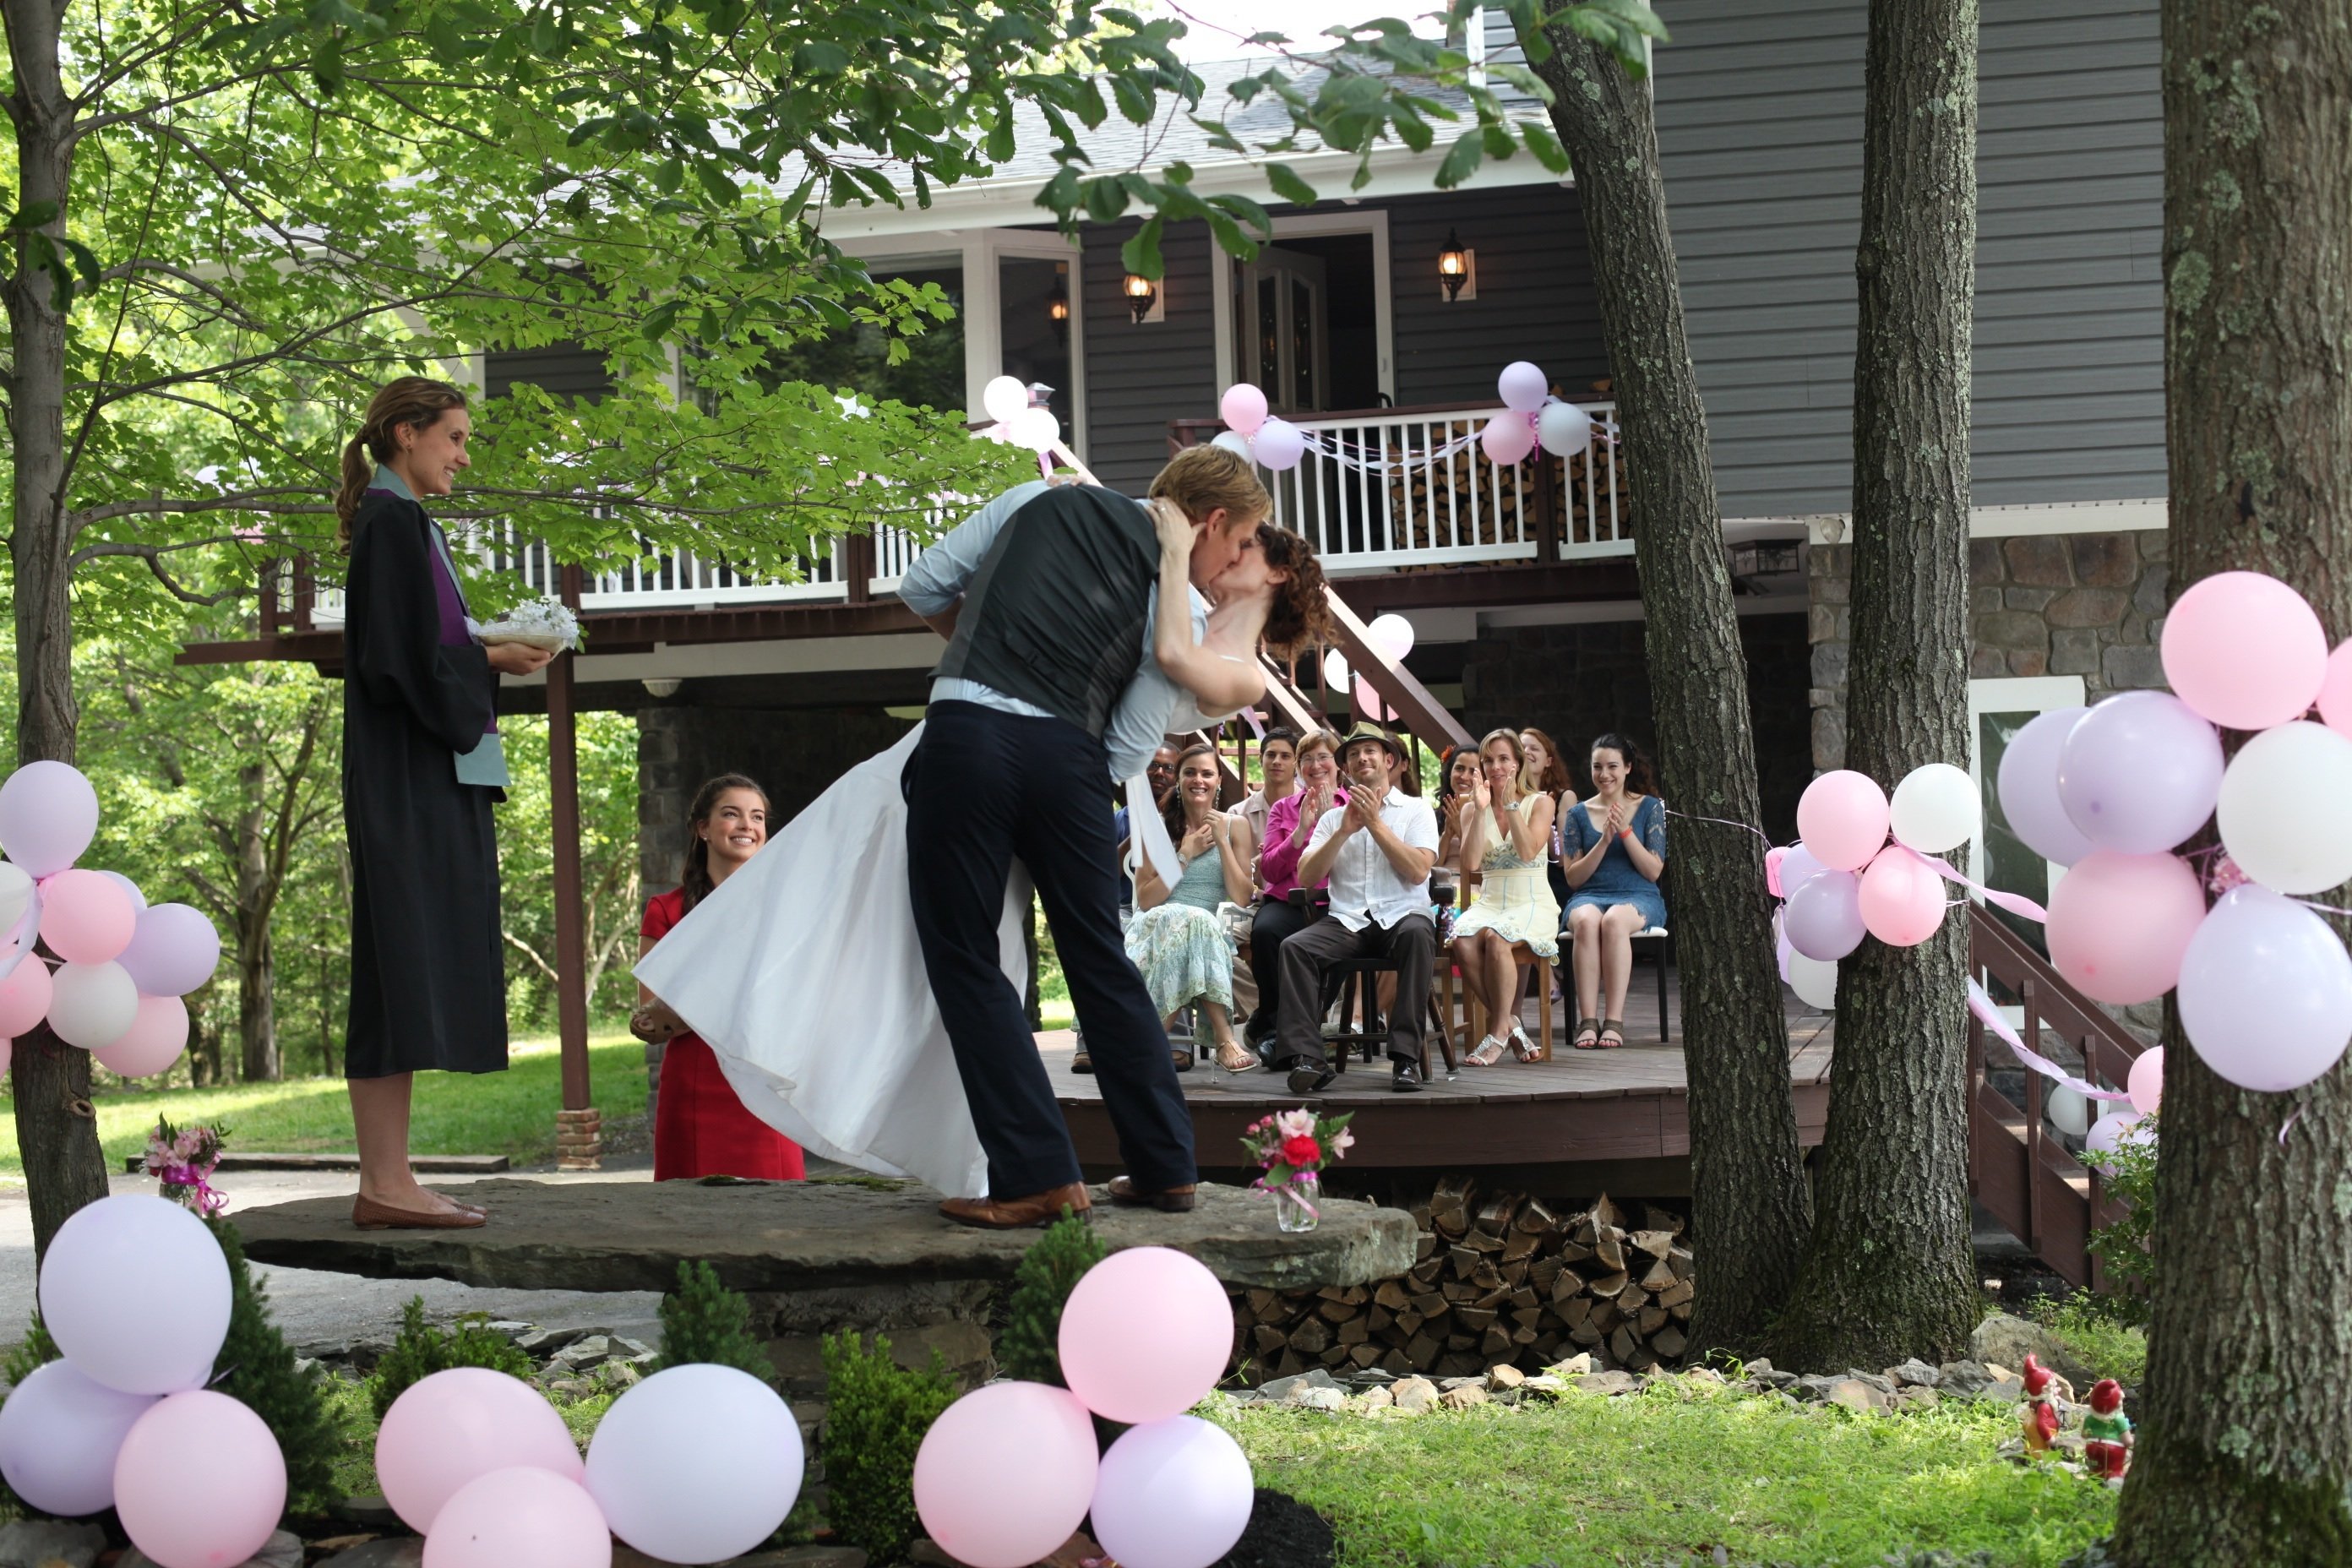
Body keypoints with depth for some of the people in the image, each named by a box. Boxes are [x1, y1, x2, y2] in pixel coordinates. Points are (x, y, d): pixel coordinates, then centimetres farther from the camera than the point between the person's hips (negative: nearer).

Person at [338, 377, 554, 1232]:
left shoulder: (401, 523, 19)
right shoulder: (392, 523, -10)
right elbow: (397, 657, -19)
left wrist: (491, 654, 10)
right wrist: (489, 658, -8)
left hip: (427, 781, 10)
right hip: (409, 783, -10)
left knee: (410, 974, 8)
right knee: (405, 965, -11)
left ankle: (388, 1180, 9)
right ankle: (386, 1183, -10)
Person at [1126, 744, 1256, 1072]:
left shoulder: (1235, 826, 8)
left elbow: (1241, 898, -2)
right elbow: (1145, 900, 0)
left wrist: (1222, 841, -8)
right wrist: (1185, 855, -6)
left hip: (1214, 932, 0)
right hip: (1158, 927, 0)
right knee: (1187, 921, -36)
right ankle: (1224, 1037, -42)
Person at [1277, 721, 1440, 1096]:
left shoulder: (1416, 810, 11)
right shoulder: (1333, 818, 18)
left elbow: (1418, 871, -7)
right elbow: (1306, 877, 5)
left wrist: (1375, 823, -7)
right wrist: (1344, 831, -4)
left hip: (1402, 917, -2)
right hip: (1347, 922, 2)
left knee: (1417, 934, -38)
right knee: (1295, 947, -27)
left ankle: (1405, 1057, -36)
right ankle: (1308, 1059, -34)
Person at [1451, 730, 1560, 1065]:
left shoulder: (1539, 804, 5)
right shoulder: (1472, 811, 11)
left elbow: (1528, 852, -13)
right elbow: (1470, 863, -6)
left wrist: (1511, 804, -13)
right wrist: (1481, 809, -10)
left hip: (1533, 904, -3)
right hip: (1489, 903, 3)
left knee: (1495, 937, -36)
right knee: (1463, 941, -32)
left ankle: (1497, 1034, -27)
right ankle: (1512, 1025, -18)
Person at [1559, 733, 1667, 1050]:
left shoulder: (1650, 808, 8)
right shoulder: (1579, 815, 12)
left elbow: (1653, 871, 0)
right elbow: (1573, 877, 5)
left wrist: (1625, 831, -11)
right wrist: (1604, 841, -7)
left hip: (1638, 897, -1)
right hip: (1589, 896, 1)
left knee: (1614, 921, -38)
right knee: (1586, 921, -37)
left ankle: (1615, 1020, -38)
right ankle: (1588, 1021, -40)